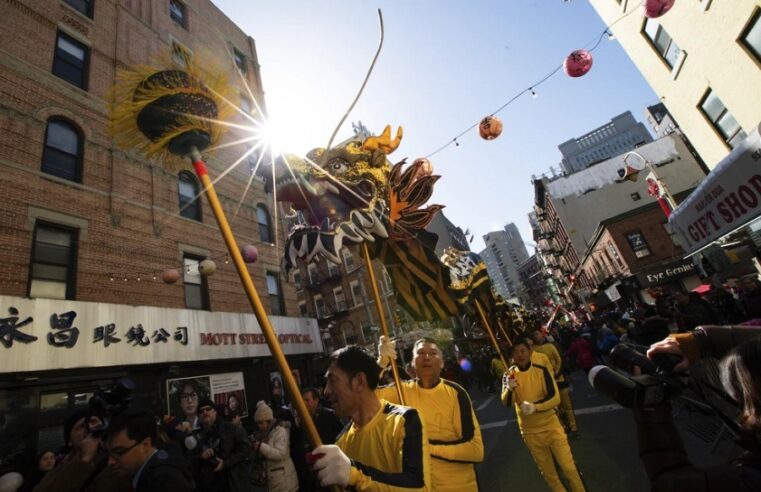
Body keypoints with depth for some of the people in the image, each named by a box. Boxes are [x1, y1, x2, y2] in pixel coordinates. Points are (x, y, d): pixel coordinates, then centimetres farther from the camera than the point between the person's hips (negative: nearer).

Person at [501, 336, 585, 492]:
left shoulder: (542, 371, -11)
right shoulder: (509, 375, -10)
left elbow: (555, 398, -16)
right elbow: (506, 403, -18)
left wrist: (535, 406, -33)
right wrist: (509, 388, -40)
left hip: (551, 426, -1)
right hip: (530, 432, 1)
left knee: (569, 467, 7)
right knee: (548, 473, 16)